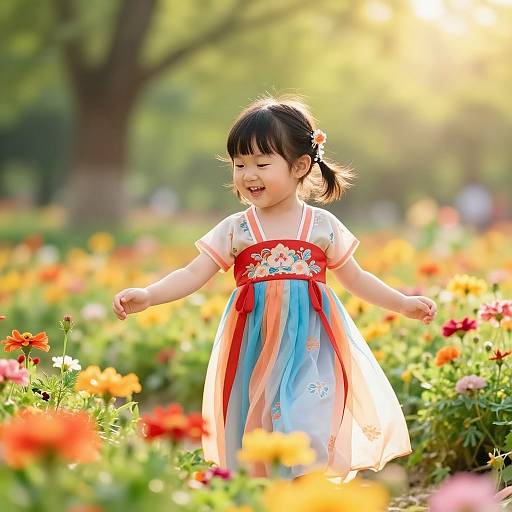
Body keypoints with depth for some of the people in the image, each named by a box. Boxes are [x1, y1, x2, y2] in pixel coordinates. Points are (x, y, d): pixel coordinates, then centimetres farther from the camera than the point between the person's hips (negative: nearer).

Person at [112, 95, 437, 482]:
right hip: (256, 353, 1)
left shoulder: (323, 226, 3)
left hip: (308, 350, -1)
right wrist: (148, 295, -21)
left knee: (307, 447, -10)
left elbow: (355, 278, 14)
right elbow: (193, 275, -5)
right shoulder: (234, 230, 2)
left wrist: (404, 304, 9)